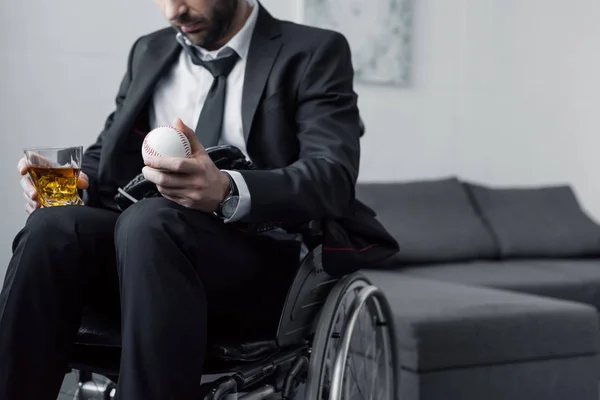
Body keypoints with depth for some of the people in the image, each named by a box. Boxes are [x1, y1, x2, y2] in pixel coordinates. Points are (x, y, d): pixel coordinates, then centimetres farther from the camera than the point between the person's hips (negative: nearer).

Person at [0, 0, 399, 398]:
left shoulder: (314, 53, 3)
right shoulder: (149, 52, 19)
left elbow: (333, 178, -12)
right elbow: (108, 160, 21)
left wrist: (228, 191, -31)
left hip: (266, 264, -4)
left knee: (150, 221, -34)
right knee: (53, 226, -25)